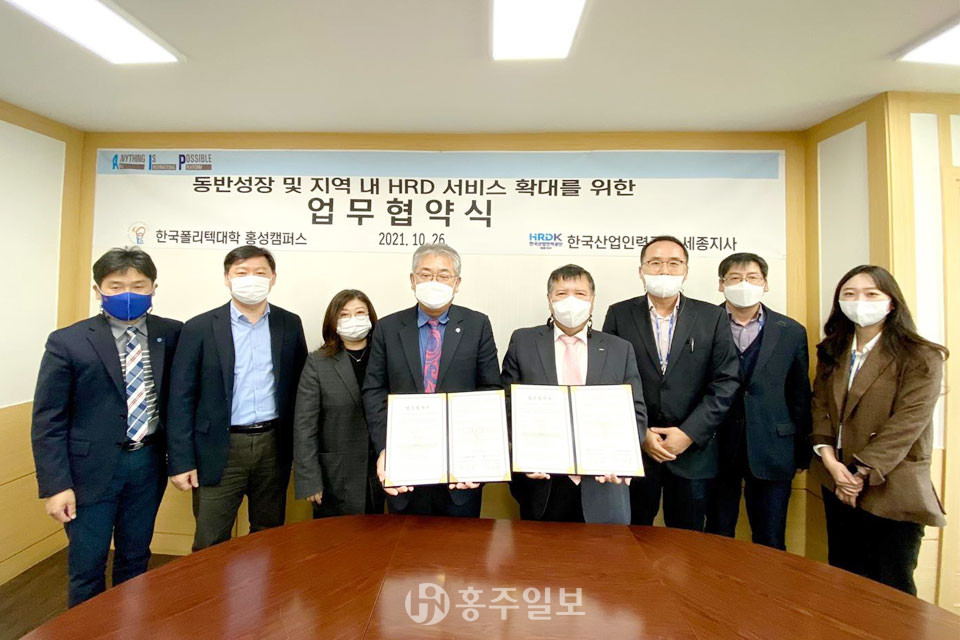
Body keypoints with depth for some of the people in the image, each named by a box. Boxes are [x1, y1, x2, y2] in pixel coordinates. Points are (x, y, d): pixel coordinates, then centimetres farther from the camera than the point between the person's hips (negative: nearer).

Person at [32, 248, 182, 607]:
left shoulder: (172, 335, -3)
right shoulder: (67, 342, -9)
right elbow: (47, 421, -7)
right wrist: (56, 485, -10)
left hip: (149, 463, 2)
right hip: (92, 468, -2)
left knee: (135, 560, 18)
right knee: (86, 565, 11)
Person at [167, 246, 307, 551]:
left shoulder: (290, 324, 3)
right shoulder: (200, 328, -3)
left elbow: (300, 388, 6)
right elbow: (181, 398, -3)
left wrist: (299, 447, 4)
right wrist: (181, 461, -6)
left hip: (273, 446, 2)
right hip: (221, 450, -2)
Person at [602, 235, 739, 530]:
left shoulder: (713, 317, 2)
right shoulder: (619, 314, 0)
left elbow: (725, 382, -2)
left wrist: (690, 433, -11)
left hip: (693, 451, 1)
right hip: (633, 450, 0)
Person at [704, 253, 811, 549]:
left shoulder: (792, 332, 4)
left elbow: (800, 396, 7)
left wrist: (802, 452, 7)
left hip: (772, 450, 2)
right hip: (717, 447, -1)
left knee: (770, 542, 13)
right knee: (717, 540, 13)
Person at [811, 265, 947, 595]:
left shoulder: (921, 358, -8)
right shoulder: (831, 352, 8)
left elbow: (907, 423, -15)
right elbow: (819, 405, 4)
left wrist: (862, 473, -17)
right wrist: (830, 459, -9)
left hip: (891, 491, -4)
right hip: (839, 484, 5)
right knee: (842, 585, 16)